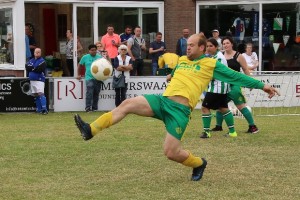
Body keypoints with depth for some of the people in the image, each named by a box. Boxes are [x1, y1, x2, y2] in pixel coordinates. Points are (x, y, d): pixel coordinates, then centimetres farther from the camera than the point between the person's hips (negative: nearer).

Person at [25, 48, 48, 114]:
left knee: (40, 94, -18)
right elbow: (27, 67, 1)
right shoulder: (31, 60, 16)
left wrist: (31, 68, -5)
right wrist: (35, 68, -10)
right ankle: (39, 109, 14)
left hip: (39, 80, -7)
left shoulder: (42, 61, -3)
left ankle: (44, 109, -22)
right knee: (35, 95, 9)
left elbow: (39, 69, -17)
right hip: (32, 80, 7)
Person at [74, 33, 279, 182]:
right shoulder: (181, 60, 22)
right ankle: (91, 130, -19)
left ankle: (199, 163, 22)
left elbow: (236, 76, 4)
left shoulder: (211, 64, 5)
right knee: (128, 104, -16)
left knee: (171, 153, -10)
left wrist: (262, 85, 2)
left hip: (180, 109, -5)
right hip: (162, 100, 5)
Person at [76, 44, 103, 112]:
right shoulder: (85, 57, 6)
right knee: (89, 93, -16)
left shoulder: (100, 57, 8)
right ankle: (88, 108, -17)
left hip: (98, 78, 2)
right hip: (89, 78, -2)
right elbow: (80, 65, 17)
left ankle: (94, 108, 17)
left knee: (96, 94, 7)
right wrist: (79, 75, 16)